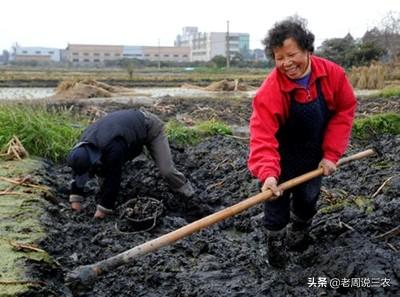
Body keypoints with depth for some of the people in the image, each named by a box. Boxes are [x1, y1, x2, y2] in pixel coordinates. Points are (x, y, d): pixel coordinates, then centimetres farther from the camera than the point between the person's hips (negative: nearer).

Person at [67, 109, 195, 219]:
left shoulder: (113, 148, -44)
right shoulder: (83, 144, -20)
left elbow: (114, 178, -37)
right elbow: (77, 171, -6)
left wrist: (103, 208, -27)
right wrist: (75, 199, -8)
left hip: (150, 126, -7)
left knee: (166, 170, -13)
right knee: (103, 169, -6)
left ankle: (187, 192, 13)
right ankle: (103, 198, 10)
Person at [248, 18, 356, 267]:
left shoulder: (333, 74, -18)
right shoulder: (270, 90, -30)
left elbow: (345, 111, -9)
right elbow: (262, 136, -35)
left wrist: (331, 153, -13)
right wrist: (267, 173, -50)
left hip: (315, 156, 4)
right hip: (284, 157, -3)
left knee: (308, 199, 19)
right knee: (277, 200, 0)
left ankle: (298, 235, 47)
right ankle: (275, 243, 26)